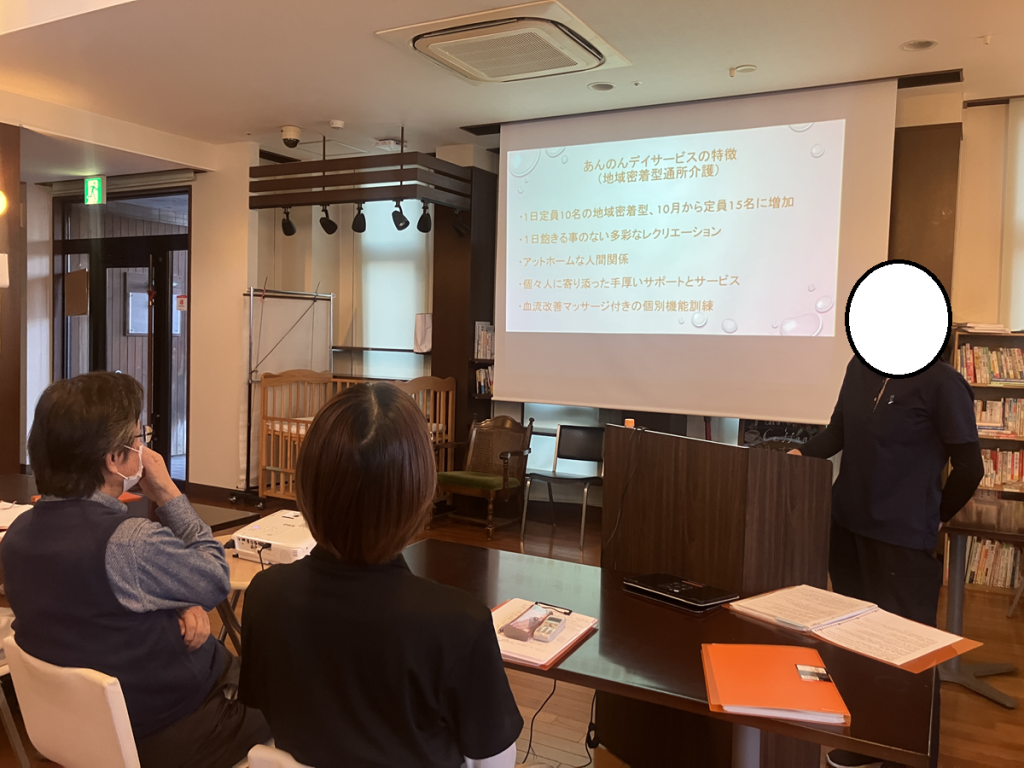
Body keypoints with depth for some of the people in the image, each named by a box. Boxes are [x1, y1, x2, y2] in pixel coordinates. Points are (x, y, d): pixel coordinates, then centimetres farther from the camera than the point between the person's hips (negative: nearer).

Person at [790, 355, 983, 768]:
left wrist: (936, 517, 3)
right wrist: (801, 453, -5)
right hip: (847, 524, 7)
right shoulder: (860, 367, 3)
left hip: (903, 536, -7)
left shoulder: (942, 382, -15)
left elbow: (969, 465, -8)